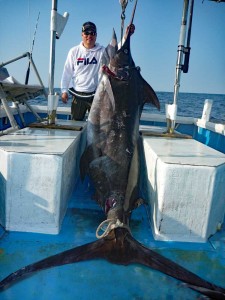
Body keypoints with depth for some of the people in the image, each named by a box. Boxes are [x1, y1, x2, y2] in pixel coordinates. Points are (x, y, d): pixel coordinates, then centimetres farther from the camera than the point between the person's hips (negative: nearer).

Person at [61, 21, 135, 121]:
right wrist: (64, 90, 0)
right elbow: (67, 72, 4)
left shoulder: (103, 51, -2)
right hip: (78, 95, 1)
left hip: (96, 95, -1)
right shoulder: (74, 51, 2)